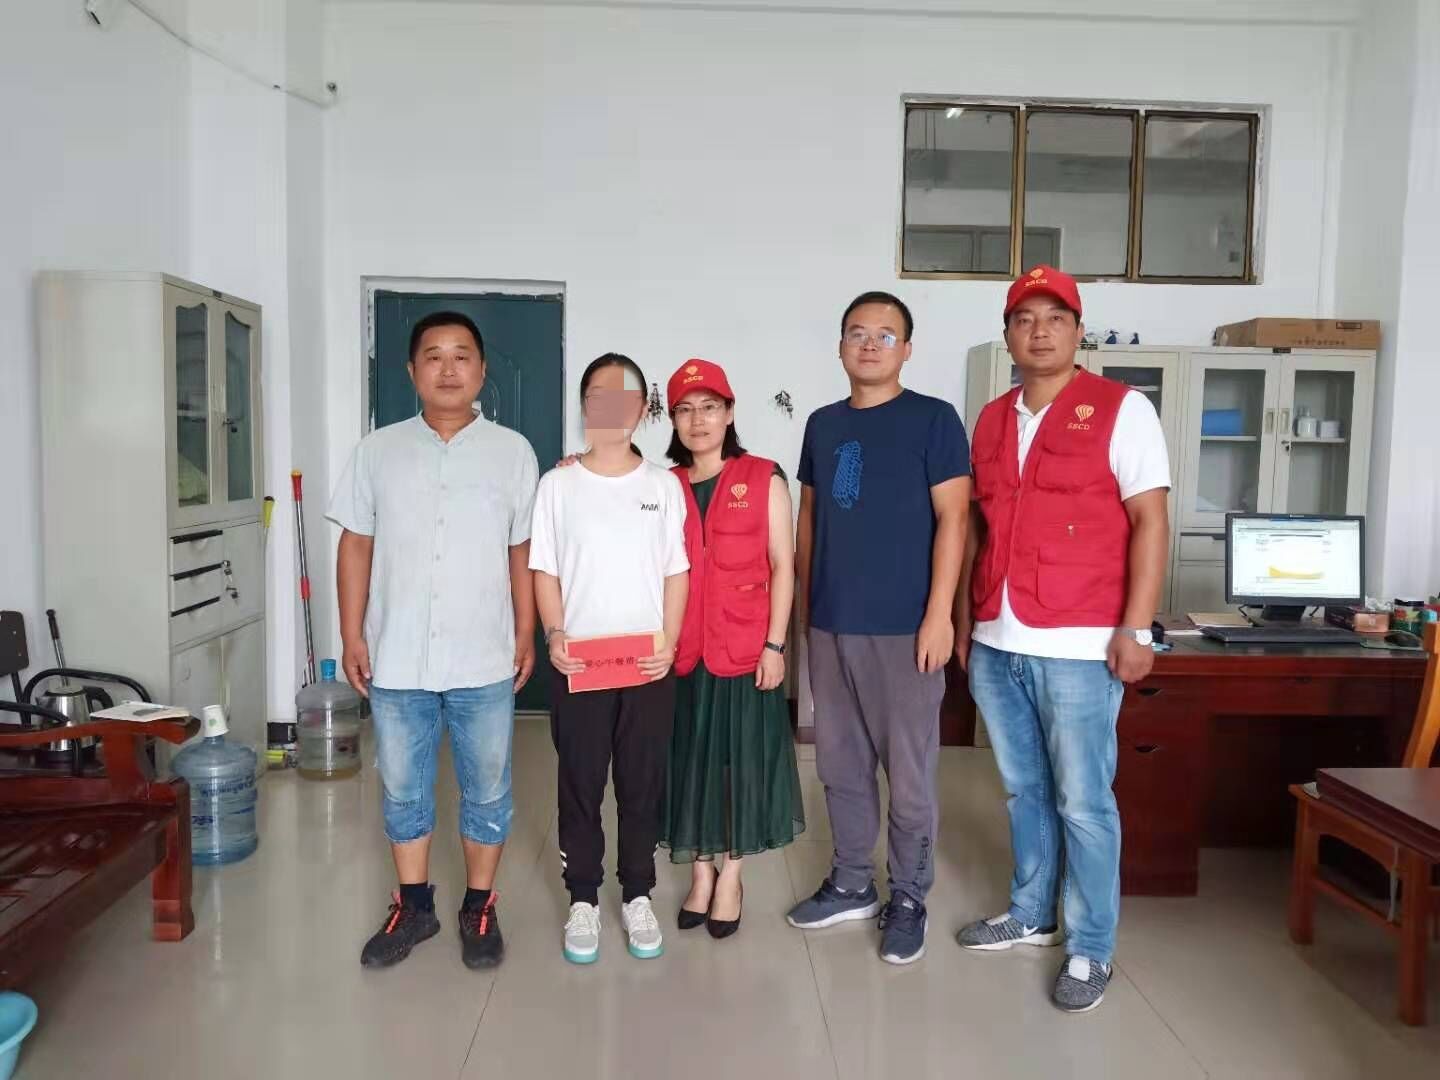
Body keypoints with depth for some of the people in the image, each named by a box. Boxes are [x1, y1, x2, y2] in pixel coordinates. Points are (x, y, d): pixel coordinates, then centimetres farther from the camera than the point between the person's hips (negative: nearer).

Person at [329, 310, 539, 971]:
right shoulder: (377, 451, 3)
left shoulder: (512, 452, 0)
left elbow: (522, 554, 3)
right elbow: (356, 549, 6)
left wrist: (526, 635, 2)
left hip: (485, 661, -1)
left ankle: (480, 908, 28)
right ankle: (413, 907, 31)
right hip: (397, 659, 1)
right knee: (403, 789, 13)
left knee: (486, 790, 10)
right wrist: (352, 637, 2)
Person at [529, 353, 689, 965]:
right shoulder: (558, 484, 2)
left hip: (649, 662, 1)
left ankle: (637, 896, 26)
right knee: (579, 785, 8)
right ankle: (583, 900, 23)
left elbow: (676, 572, 3)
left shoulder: (663, 485, 4)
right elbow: (544, 572, 2)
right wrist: (554, 634, -12)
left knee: (643, 784, 9)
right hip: (578, 662, 0)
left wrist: (670, 640, -8)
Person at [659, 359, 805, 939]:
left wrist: (775, 644, -9)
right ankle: (700, 875, 26)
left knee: (742, 759, 7)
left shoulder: (764, 479, -1)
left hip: (745, 649, -2)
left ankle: (730, 878, 24)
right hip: (682, 651, 3)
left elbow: (782, 567, -3)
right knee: (691, 759, 10)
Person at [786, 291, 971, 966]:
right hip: (829, 625, 5)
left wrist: (939, 615, -14)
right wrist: (805, 604, 14)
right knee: (841, 764, 14)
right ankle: (850, 883, 30)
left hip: (903, 627, -5)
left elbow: (952, 518, -9)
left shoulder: (933, 419, -4)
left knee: (909, 771, 4)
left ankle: (909, 899, 21)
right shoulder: (823, 425, 11)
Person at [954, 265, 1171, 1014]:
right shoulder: (990, 420, 12)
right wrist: (964, 619, 13)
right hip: (997, 643, 5)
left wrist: (1135, 628, -13)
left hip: (1078, 645, -5)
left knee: (1082, 801, 3)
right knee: (1024, 791, 17)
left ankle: (1090, 948, 18)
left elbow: (1150, 521, -7)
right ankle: (1031, 915, 33)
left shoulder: (1121, 408, -3)